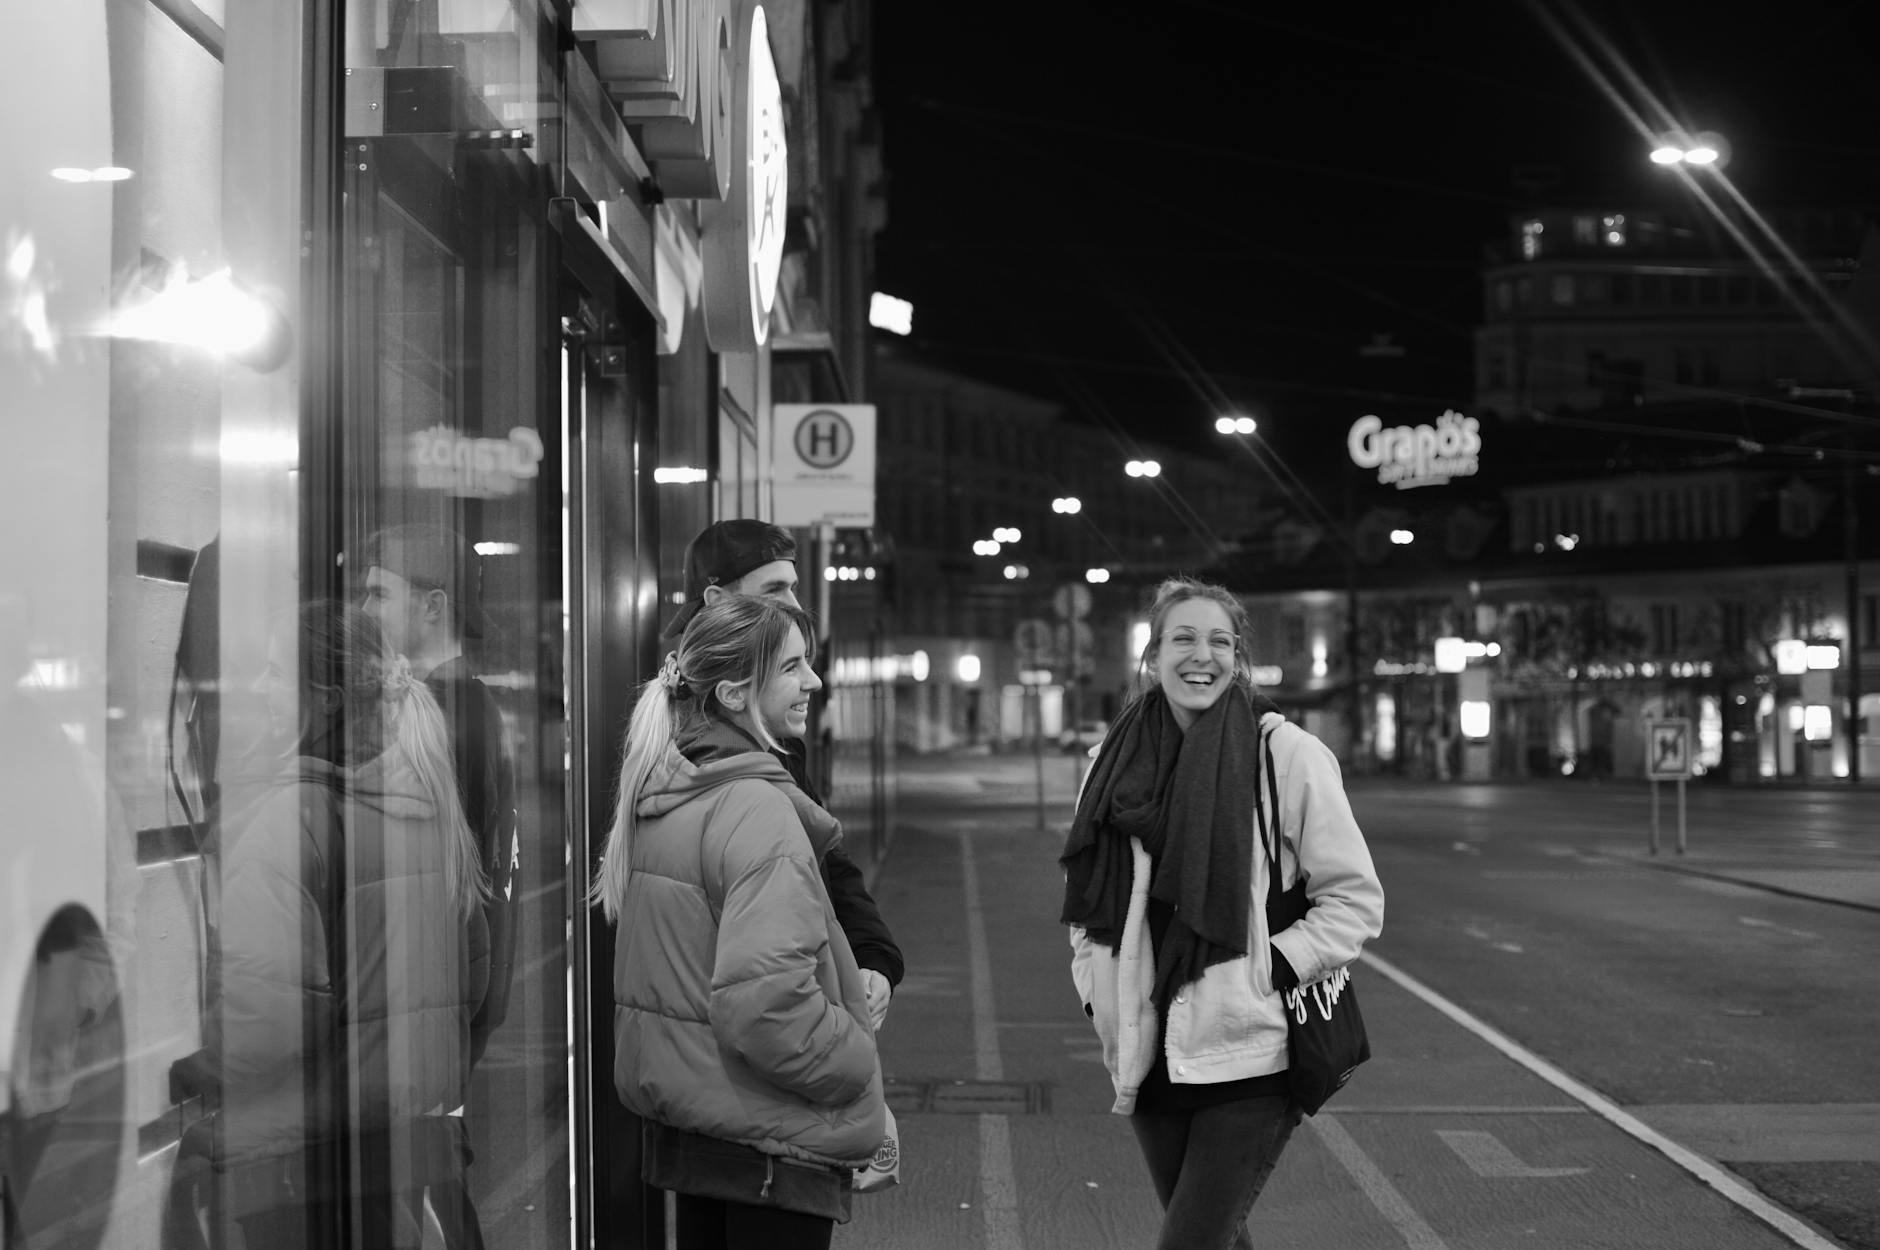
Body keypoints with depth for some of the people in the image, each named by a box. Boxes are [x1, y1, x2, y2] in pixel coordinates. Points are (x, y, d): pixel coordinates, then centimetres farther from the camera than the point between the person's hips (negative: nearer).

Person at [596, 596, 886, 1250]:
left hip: (676, 1120, 9)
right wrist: (857, 1064, -15)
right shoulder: (757, 811, -20)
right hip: (766, 1143, -9)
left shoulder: (659, 796, 7)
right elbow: (765, 1005, -29)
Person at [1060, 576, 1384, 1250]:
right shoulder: (1120, 759, 5)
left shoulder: (1287, 753, -8)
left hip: (1251, 1060, -5)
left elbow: (1356, 900, -3)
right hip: (1151, 1060, 5)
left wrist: (1271, 968, -12)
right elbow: (1087, 903, 18)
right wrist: (1098, 991, 5)